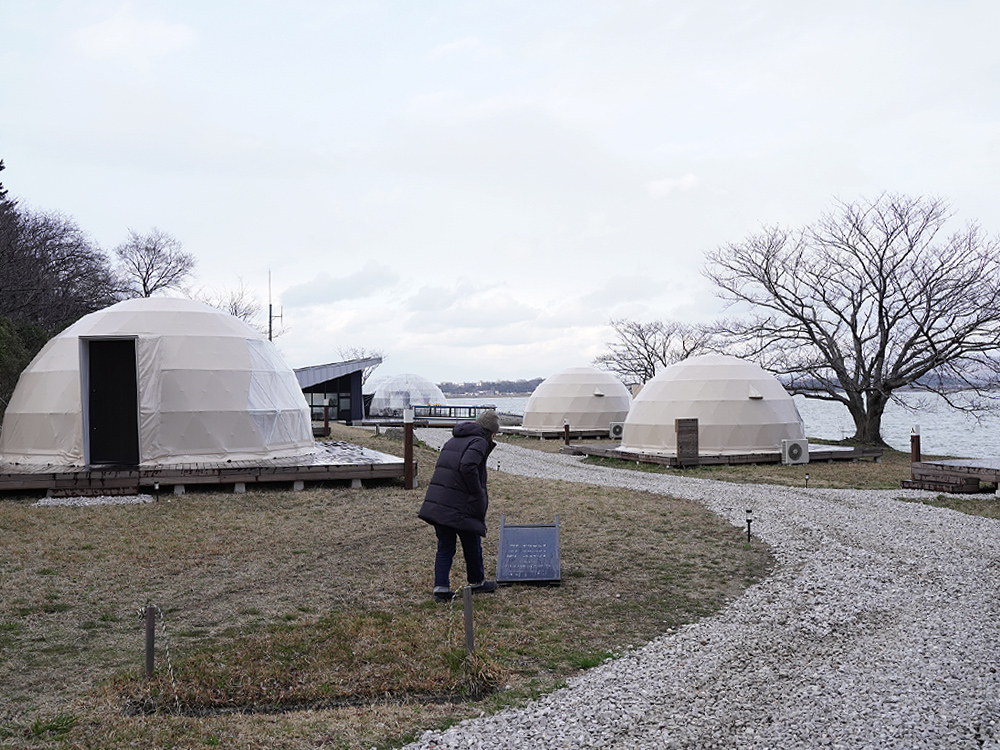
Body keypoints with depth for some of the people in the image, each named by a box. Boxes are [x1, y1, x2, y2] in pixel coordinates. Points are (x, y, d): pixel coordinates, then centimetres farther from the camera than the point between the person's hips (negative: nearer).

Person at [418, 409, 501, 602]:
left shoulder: (453, 440, 19)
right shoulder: (479, 442, -8)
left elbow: (439, 466, 18)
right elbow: (468, 466, -25)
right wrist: (479, 497, -16)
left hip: (437, 502, 7)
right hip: (460, 505, -7)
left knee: (445, 546, 12)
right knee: (472, 544, 13)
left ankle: (441, 587, 5)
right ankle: (476, 582, 29)